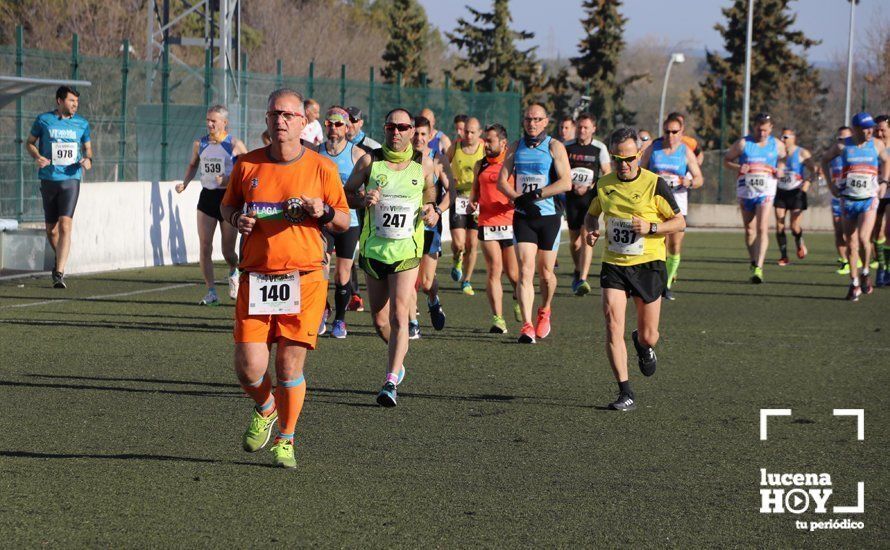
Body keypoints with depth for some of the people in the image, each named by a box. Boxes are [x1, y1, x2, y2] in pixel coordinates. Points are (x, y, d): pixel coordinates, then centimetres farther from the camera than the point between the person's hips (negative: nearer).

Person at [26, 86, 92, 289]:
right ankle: (60, 259, 37)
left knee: (65, 226, -16)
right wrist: (37, 156, -9)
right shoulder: (43, 120, 2)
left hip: (71, 179, -1)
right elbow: (30, 143, 12)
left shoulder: (81, 124, 6)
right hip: (48, 179, 1)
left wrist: (88, 159, -4)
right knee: (51, 229, 9)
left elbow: (87, 147, 19)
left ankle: (59, 273, -18)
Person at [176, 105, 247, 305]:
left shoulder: (234, 145, -6)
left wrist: (231, 179, -19)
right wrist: (185, 183, 5)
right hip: (207, 197, 3)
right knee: (205, 247, -7)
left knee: (228, 252, 0)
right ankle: (211, 292, 1)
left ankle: (234, 272, 36)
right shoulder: (200, 144, 5)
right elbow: (193, 165, 22)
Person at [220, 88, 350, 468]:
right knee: (249, 368, -6)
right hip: (255, 277, 1)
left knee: (290, 366, -2)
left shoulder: (322, 168, 2)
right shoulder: (247, 165, 6)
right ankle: (265, 409, 28)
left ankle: (285, 440, 18)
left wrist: (323, 212, -12)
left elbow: (344, 221, 9)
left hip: (304, 279, -1)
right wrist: (237, 218, -2)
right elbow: (227, 205, 20)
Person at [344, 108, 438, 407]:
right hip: (373, 249, 2)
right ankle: (398, 361, 39)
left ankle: (391, 381, -17)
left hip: (407, 251, -2)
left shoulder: (423, 163, 1)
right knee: (379, 320, 10)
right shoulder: (370, 161, -2)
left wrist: (431, 208, -1)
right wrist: (363, 200, -16)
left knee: (399, 315, -16)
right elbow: (347, 193, 5)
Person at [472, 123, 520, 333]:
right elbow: (475, 192, 24)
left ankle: (518, 299, 37)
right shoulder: (480, 166, 13)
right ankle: (498, 319, -9)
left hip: (510, 223, -2)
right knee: (494, 271, -7)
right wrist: (472, 203, 3)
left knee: (513, 274, 3)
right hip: (487, 224, 2)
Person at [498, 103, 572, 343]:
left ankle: (544, 312, 35)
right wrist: (519, 198, -11)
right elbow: (502, 181, 7)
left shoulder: (554, 147, -4)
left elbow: (566, 183, -13)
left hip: (549, 217, -2)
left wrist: (535, 195, -18)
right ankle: (527, 326, -16)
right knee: (525, 272, -11)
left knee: (545, 273, 7)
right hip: (523, 216, 2)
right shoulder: (516, 147, 9)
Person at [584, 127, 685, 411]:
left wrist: (651, 228, -20)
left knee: (648, 337, 4)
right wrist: (591, 230, -2)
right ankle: (626, 393, -10)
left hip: (648, 264, -2)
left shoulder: (655, 184, -8)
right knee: (612, 325, -15)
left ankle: (643, 346, 44)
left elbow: (680, 222, -3)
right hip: (613, 264, 2)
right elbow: (592, 214, 21)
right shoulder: (603, 185, 2)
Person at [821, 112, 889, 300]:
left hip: (869, 200, -1)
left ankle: (865, 272, 5)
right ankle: (854, 284, 14)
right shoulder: (842, 146, -2)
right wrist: (831, 184, 8)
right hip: (848, 200, 1)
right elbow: (825, 159, 14)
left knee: (863, 239, -19)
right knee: (851, 244, 3)